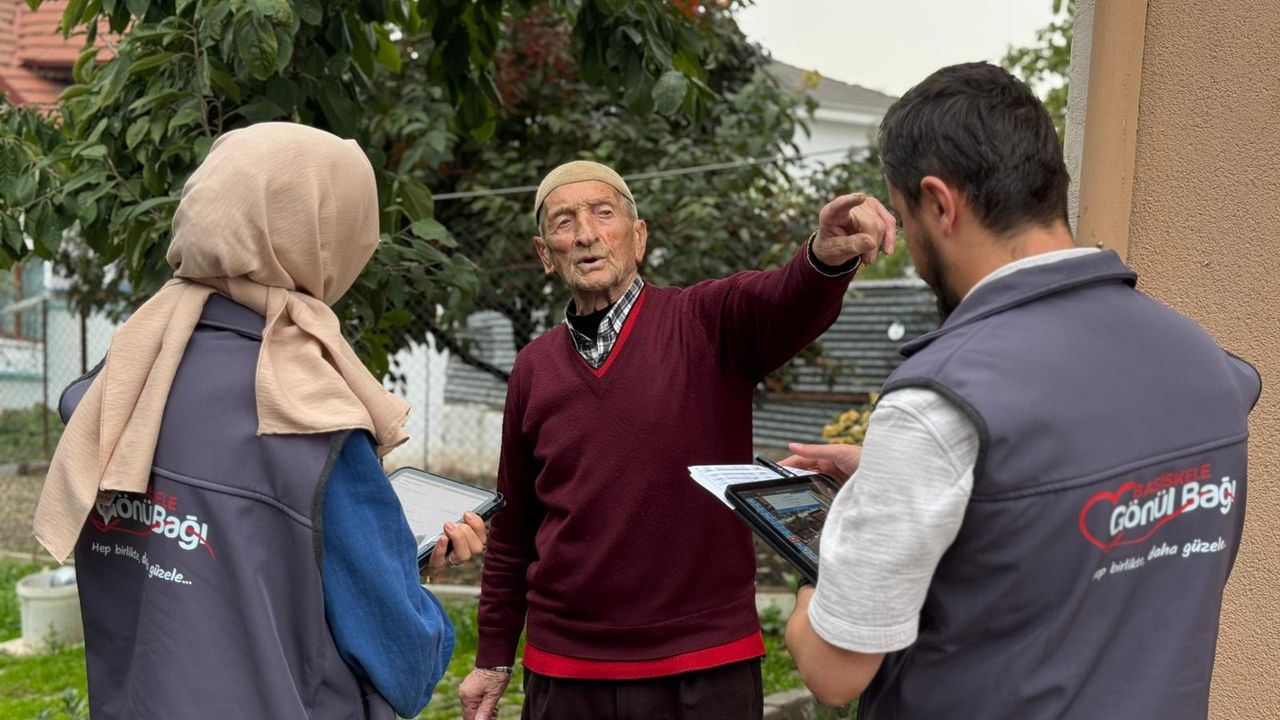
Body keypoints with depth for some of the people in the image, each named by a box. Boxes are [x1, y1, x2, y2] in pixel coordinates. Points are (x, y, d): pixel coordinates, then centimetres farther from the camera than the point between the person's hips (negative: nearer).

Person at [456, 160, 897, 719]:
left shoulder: (709, 323, -5)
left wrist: (827, 256, -48)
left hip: (706, 664, -2)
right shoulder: (533, 369, 4)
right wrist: (493, 656, 15)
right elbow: (512, 528, 12)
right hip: (564, 670, 3)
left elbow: (791, 303, -27)